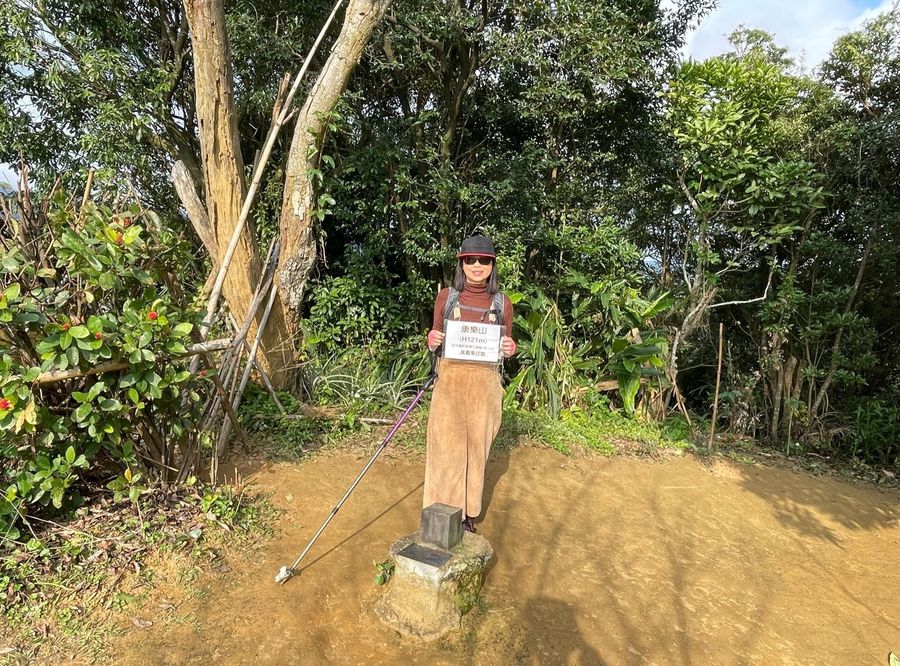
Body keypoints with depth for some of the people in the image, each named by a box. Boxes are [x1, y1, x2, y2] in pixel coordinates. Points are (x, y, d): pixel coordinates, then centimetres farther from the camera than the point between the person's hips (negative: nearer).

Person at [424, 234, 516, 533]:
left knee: (476, 448, 8)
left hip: (484, 384, 1)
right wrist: (432, 341, -12)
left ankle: (468, 514, 24)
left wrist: (510, 349, -11)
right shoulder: (446, 297, 3)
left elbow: (507, 345, 11)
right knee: (445, 447, 0)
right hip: (449, 381, 0)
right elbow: (434, 338, 10)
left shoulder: (502, 302, 4)